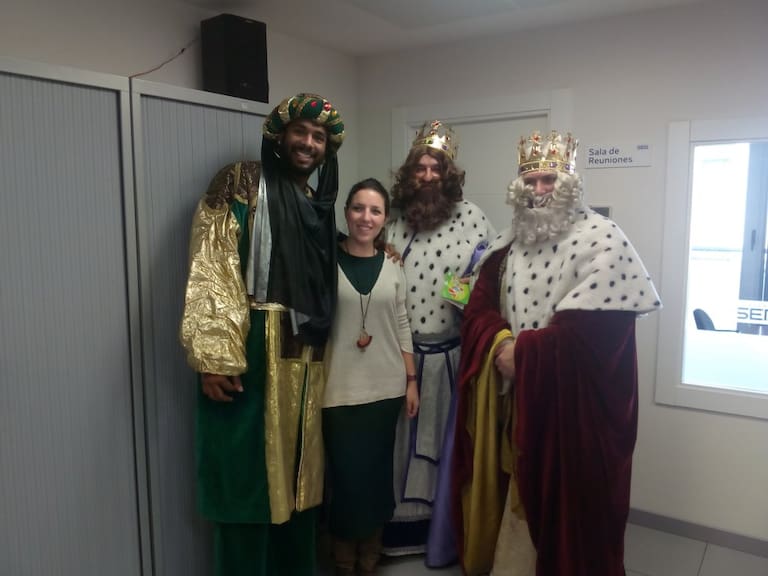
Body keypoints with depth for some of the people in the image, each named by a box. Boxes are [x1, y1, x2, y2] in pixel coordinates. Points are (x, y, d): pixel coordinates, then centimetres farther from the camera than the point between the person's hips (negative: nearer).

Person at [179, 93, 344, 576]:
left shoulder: (319, 206, 18)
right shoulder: (241, 185, -3)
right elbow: (210, 270, -12)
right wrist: (214, 357, -20)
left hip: (305, 357, 7)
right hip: (252, 353, -6)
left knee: (297, 472, 15)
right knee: (249, 473, 2)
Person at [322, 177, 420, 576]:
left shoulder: (393, 269, 6)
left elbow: (402, 328, 9)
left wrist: (412, 382, 6)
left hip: (386, 388, 3)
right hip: (339, 390, -3)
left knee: (377, 471, 12)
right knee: (346, 473, 4)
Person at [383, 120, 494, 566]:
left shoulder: (471, 217, -3)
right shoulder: (395, 221, 5)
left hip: (452, 352, -2)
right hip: (400, 351, 3)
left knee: (447, 439, 10)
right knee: (403, 440, 13)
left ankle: (445, 534, 28)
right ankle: (404, 525, 32)